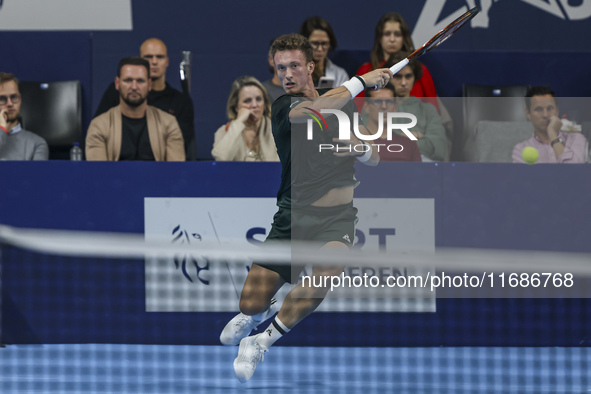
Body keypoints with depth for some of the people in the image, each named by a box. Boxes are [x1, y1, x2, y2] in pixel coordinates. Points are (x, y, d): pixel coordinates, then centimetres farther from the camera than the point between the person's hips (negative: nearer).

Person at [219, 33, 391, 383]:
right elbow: (313, 109, -27)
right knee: (251, 306, -5)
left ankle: (263, 342, -12)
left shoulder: (343, 103, 11)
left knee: (326, 271, -31)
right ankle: (260, 311, 37)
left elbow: (374, 160, 14)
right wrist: (362, 80, -17)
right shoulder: (282, 108, -4)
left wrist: (361, 147, -11)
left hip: (337, 215, 2)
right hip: (292, 216, -2)